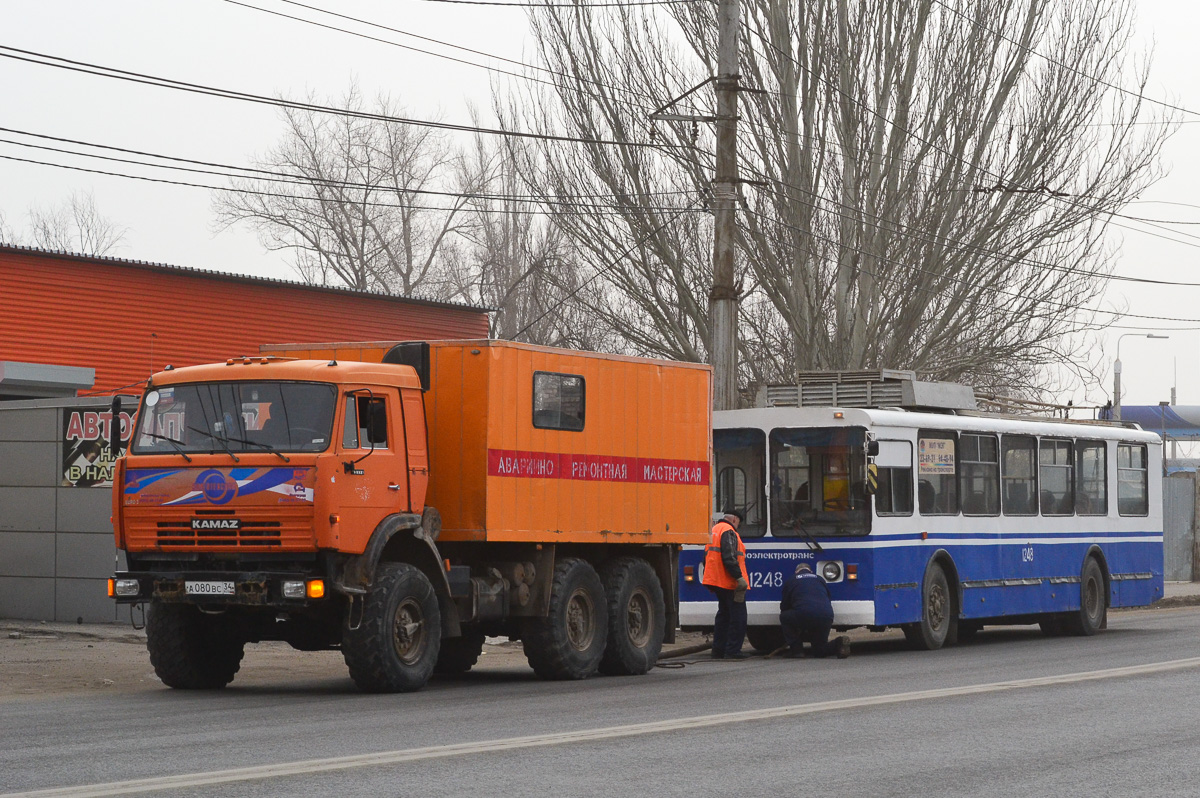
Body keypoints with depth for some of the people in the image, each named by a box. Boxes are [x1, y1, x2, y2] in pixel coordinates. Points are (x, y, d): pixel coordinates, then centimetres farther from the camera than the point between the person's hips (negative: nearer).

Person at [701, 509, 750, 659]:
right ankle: (732, 651, -9)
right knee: (738, 616, -6)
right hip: (729, 583, -10)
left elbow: (706, 557, 23)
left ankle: (718, 650, 16)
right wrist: (739, 577, -25)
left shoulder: (714, 530, 19)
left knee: (724, 615, 17)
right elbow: (729, 558, -23)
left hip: (715, 580, 10)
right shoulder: (728, 532, -12)